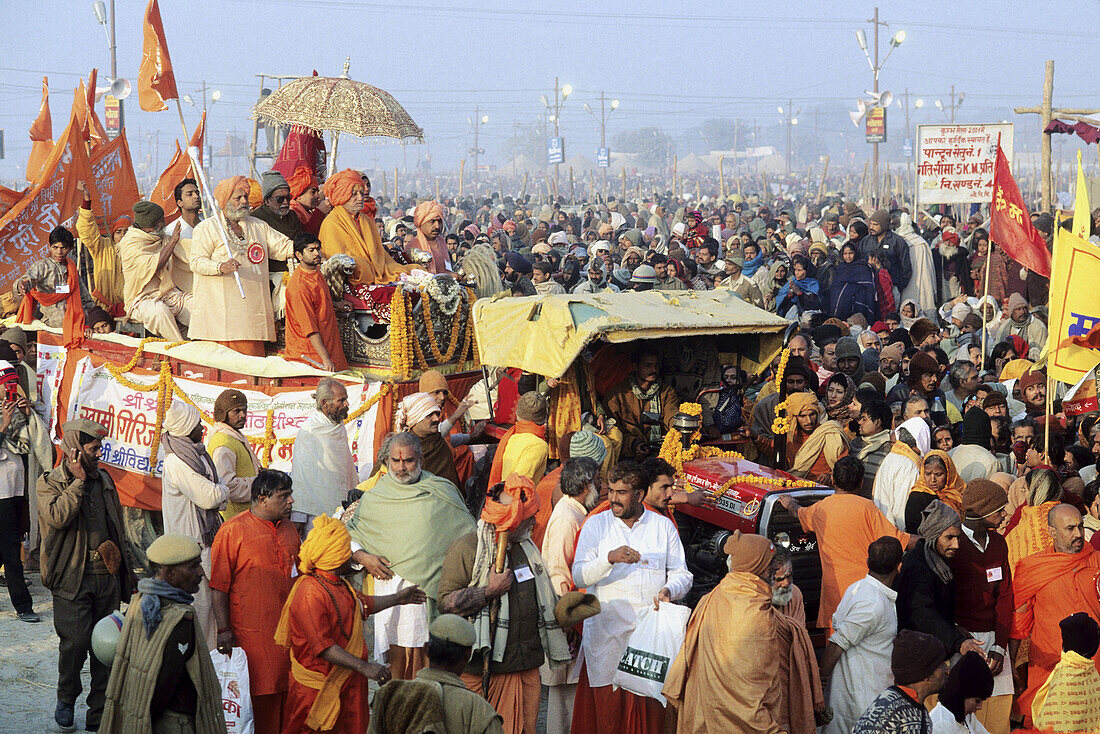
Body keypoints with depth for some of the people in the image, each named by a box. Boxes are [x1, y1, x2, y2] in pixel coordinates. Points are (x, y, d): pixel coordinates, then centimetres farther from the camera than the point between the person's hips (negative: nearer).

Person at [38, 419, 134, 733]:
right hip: (73, 578, -5)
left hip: (107, 575, 5)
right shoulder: (49, 483, -2)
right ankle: (66, 698, 14)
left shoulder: (103, 480, 14)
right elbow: (58, 516, -23)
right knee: (76, 641, -12)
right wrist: (78, 481, -16)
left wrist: (126, 570, 20)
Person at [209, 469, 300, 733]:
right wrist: (224, 629, -13)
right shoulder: (232, 531, -8)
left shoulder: (288, 528, 12)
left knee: (286, 690, 8)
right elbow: (218, 586, -9)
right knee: (256, 695, -2)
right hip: (250, 633, -6)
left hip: (287, 631, 6)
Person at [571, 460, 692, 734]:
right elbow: (579, 577, -3)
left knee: (651, 710, -3)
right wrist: (610, 558, -20)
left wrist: (669, 590, -11)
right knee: (607, 708, -4)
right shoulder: (596, 525, 6)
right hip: (607, 634, -1)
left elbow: (682, 575, 11)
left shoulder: (663, 526, 10)